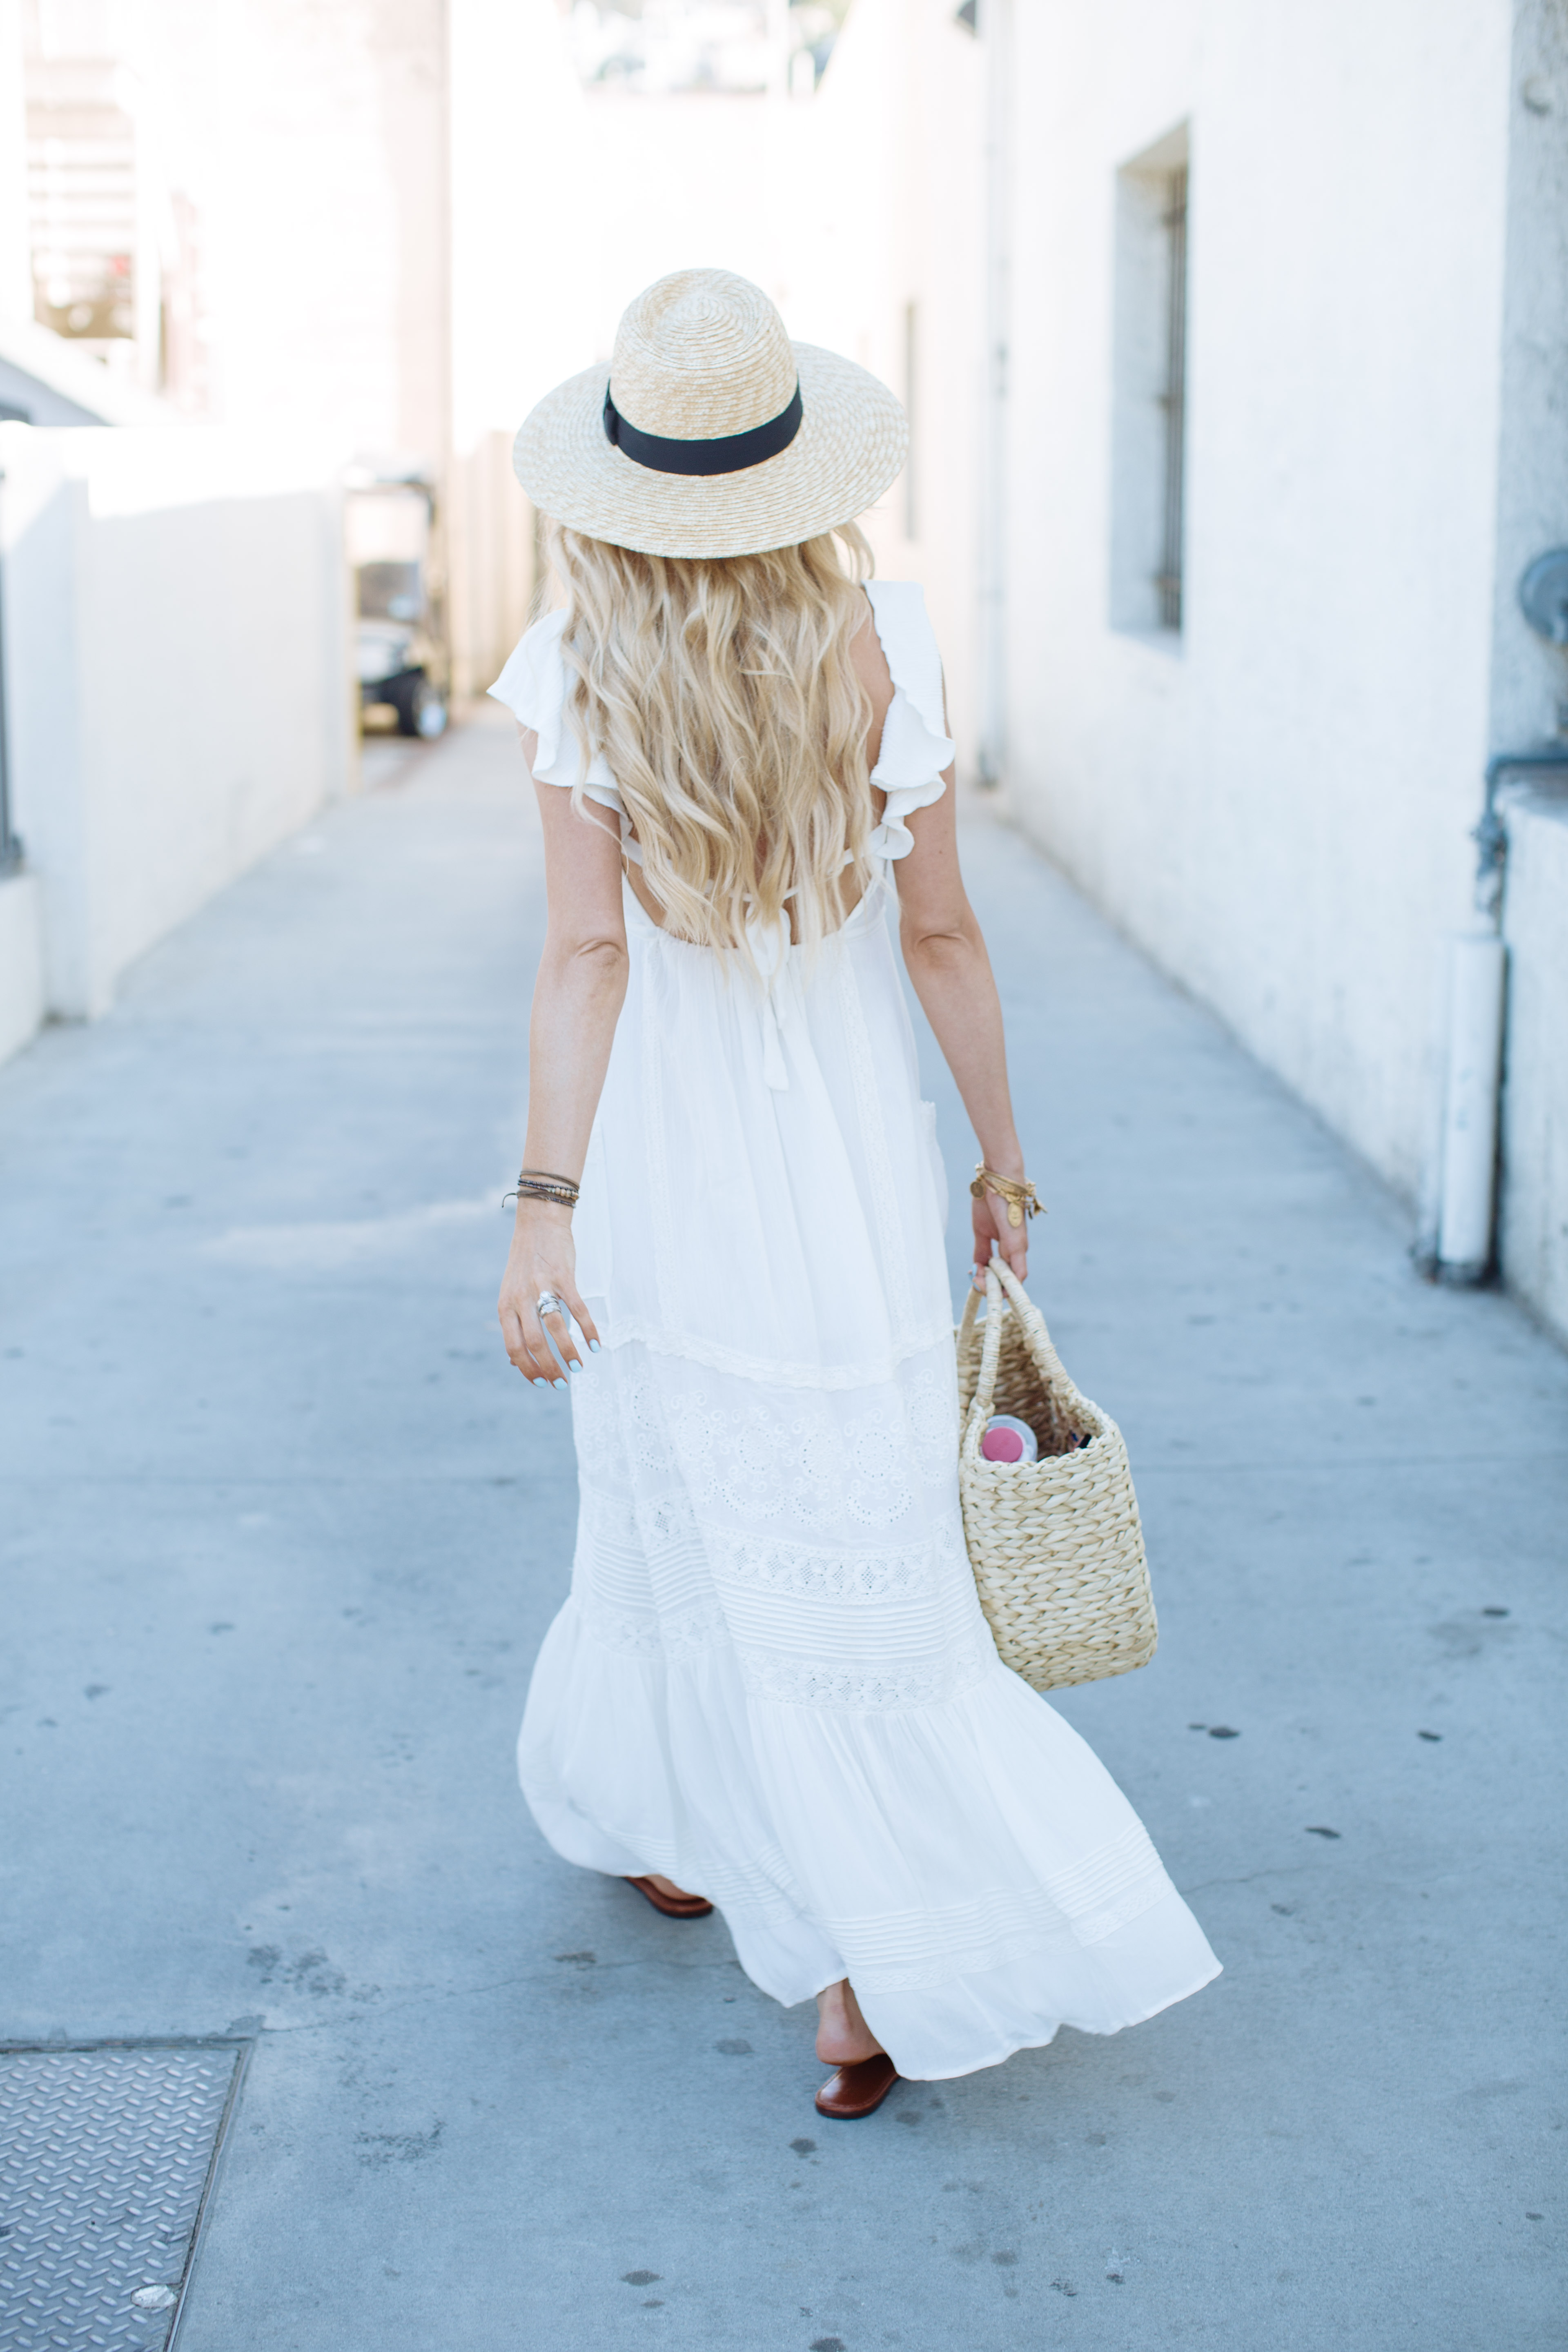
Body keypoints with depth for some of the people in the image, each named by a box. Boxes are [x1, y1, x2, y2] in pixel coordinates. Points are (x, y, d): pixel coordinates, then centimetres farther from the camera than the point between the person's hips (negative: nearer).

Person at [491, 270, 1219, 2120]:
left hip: (662, 1163, 1)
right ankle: (865, 1973, 9)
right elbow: (941, 937, -4)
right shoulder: (879, 648, -8)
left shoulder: (581, 673, -8)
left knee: (682, 1509, 20)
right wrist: (1002, 1164, 6)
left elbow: (587, 953, -14)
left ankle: (648, 1816, 40)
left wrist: (543, 1203, -12)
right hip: (849, 1157, 0)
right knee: (855, 1552, 7)